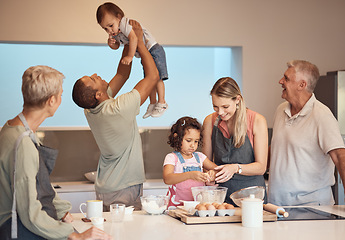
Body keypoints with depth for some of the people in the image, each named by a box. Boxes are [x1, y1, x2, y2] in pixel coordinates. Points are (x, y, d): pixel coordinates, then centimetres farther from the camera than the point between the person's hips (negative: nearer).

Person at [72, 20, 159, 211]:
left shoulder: (91, 109, -1)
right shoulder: (120, 109, -24)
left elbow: (122, 75, 12)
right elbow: (153, 76, -16)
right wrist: (138, 41, -7)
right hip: (125, 190, -8)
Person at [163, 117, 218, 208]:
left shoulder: (200, 157, 15)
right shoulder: (172, 158, -1)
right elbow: (167, 179, -18)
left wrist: (213, 174, -12)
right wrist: (190, 175, -32)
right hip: (177, 206, -5)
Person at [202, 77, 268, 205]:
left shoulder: (257, 121, -5)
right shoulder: (210, 121, 2)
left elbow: (261, 167, -4)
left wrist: (236, 168, -21)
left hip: (251, 194, -2)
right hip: (222, 193, 2)